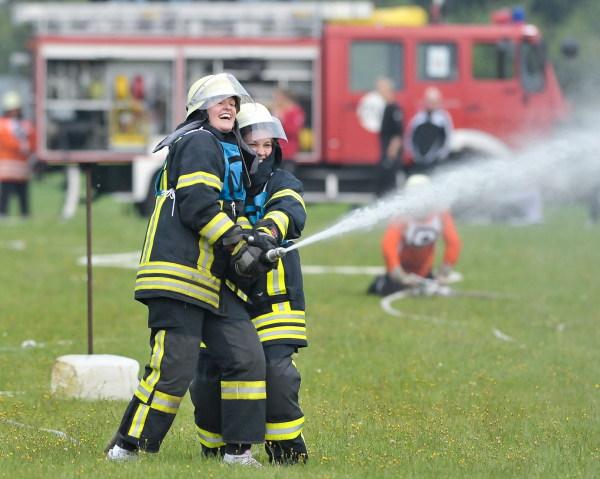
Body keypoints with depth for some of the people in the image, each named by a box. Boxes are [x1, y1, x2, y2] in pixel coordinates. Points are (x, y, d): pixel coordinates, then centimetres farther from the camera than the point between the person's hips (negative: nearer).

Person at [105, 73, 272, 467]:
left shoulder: (230, 151, 26)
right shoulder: (199, 143, -5)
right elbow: (197, 205, -16)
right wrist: (238, 245, -16)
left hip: (213, 284, 10)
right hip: (179, 278, -10)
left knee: (247, 357, 3)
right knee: (174, 368, -13)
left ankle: (238, 450, 6)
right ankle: (126, 448, -6)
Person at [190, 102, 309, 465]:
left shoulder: (282, 184, 3)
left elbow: (290, 213, -19)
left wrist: (268, 228, -42)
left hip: (271, 302, -2)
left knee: (276, 370, -15)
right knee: (209, 377, 1)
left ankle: (288, 445, 0)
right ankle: (214, 448, 20)